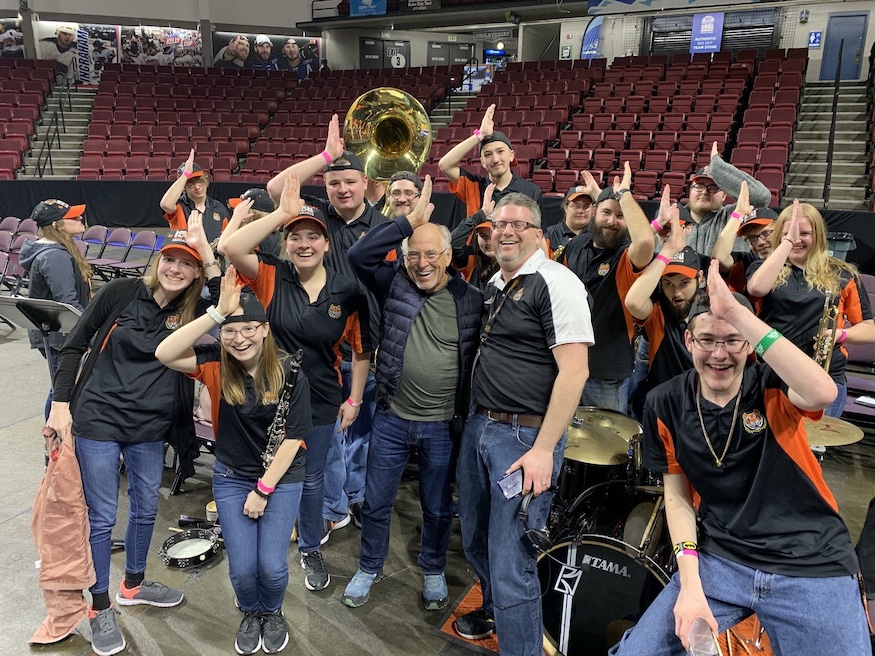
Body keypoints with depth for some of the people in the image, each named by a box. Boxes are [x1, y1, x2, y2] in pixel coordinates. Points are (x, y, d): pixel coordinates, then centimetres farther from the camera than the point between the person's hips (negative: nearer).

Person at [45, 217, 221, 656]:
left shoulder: (192, 311, -3)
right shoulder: (120, 293, -9)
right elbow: (74, 345, -1)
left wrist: (208, 255, -25)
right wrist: (61, 403, -6)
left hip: (150, 427, 4)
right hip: (98, 420, -3)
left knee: (146, 509, 18)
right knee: (102, 517, 5)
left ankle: (133, 584, 42)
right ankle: (100, 607, 25)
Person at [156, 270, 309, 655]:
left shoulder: (289, 374, -16)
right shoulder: (216, 366, -13)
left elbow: (293, 437, -13)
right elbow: (164, 354, -31)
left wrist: (263, 489, -11)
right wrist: (217, 312, -36)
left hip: (282, 478, -1)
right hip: (231, 478, 1)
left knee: (271, 566, -8)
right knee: (242, 569, -3)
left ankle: (273, 613, 29)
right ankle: (250, 614, 34)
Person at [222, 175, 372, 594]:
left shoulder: (348, 291, -11)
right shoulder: (271, 277, -12)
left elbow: (361, 349, -1)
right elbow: (232, 248, -30)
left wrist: (354, 400, 1)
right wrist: (282, 213, -28)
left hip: (320, 402, 0)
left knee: (311, 479, 19)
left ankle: (311, 548, 45)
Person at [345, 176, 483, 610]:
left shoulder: (471, 300, -5)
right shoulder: (395, 284, -3)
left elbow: (482, 355, 1)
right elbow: (359, 254, -17)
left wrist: (470, 414, -1)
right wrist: (410, 219, -18)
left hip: (443, 426, 0)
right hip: (391, 419, 1)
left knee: (438, 507, 16)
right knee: (376, 501, 14)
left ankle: (433, 572, 41)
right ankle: (369, 569, 38)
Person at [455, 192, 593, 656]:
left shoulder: (556, 283, -12)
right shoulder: (493, 285, 13)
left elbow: (574, 370, -19)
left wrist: (544, 449, -21)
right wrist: (476, 420, 14)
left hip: (525, 436, -8)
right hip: (478, 427, 8)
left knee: (510, 563, -4)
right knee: (475, 543, 22)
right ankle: (494, 611, 47)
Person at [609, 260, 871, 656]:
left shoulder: (772, 387, -10)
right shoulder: (667, 405, -3)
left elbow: (823, 393, -35)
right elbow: (677, 495, 3)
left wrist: (738, 313, -37)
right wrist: (690, 583, -8)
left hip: (813, 568, -1)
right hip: (718, 560, 2)